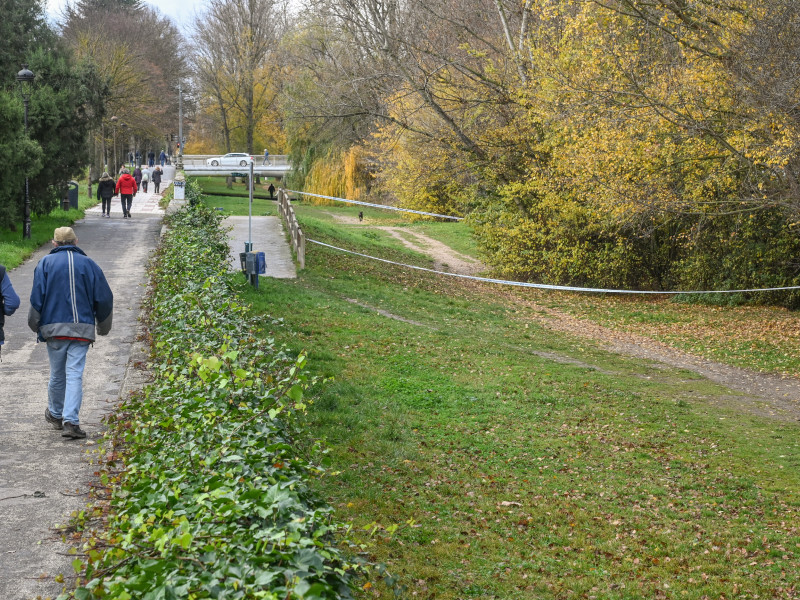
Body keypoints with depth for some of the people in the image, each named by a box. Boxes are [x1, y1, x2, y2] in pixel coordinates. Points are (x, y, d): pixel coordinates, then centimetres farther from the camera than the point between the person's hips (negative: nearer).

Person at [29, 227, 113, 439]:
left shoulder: (46, 263, 3)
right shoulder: (89, 264, 5)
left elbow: (37, 297, -6)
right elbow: (104, 299, 6)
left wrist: (35, 325, 6)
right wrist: (103, 327, 19)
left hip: (54, 328, 1)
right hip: (82, 330, 0)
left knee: (57, 374, 14)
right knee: (75, 374, -3)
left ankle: (55, 415, 34)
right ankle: (71, 421, -13)